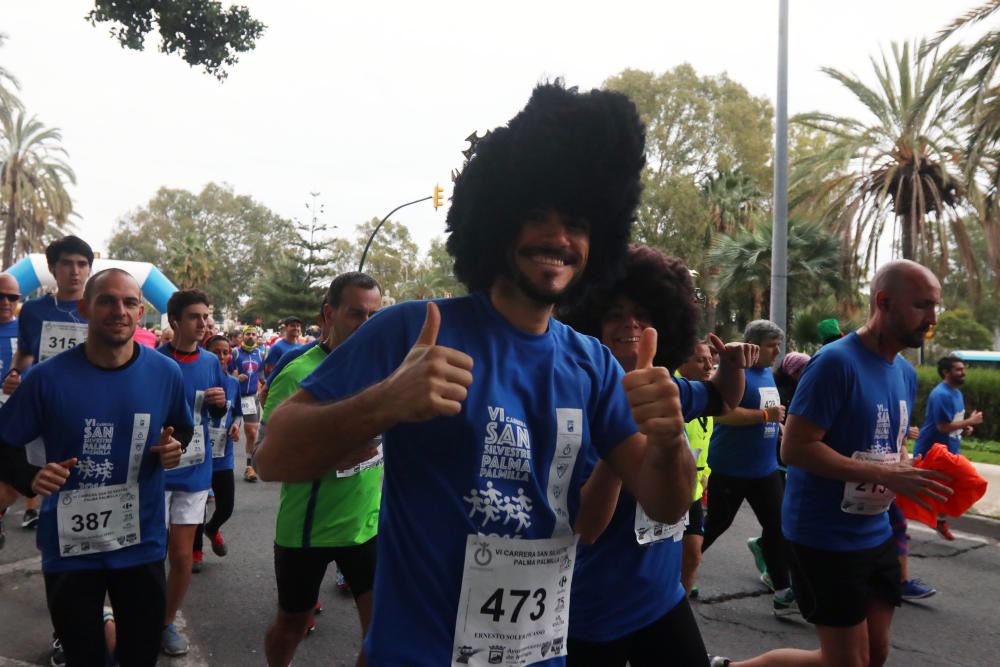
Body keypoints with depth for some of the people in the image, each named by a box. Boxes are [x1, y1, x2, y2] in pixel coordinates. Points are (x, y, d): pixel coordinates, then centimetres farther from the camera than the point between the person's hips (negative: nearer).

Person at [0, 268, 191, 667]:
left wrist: (174, 447, -12)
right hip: (69, 548, -1)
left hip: (142, 544, 2)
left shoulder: (165, 373, -6)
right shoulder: (49, 377, -13)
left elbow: (182, 429, 10)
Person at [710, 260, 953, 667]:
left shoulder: (906, 375, 7)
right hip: (826, 538, -8)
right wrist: (888, 476, -25)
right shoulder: (837, 362, -20)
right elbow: (794, 448, -24)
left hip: (876, 535, 8)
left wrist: (913, 475, -2)